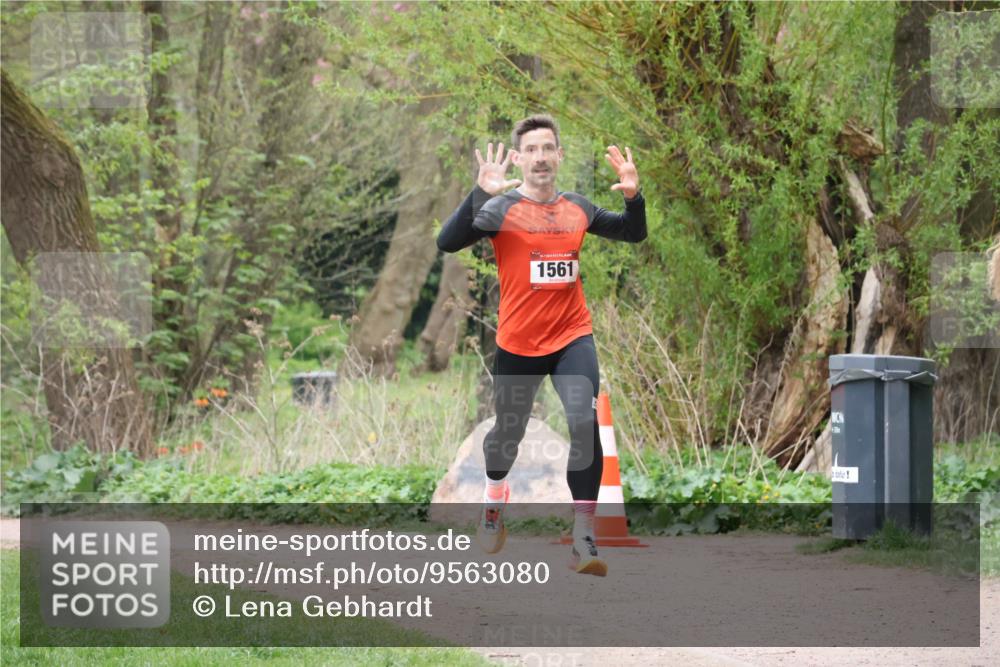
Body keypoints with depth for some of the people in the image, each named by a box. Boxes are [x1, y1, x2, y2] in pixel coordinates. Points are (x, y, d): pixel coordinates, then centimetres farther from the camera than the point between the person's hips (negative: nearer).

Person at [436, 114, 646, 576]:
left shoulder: (578, 209, 5)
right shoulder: (501, 208, -9)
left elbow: (633, 233, 18)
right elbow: (448, 243, -24)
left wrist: (633, 196, -3)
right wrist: (481, 194, -37)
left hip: (572, 338, 2)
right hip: (517, 343, -2)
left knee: (585, 424, -19)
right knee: (509, 432, 15)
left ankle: (584, 540, -18)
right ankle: (495, 495, 50)